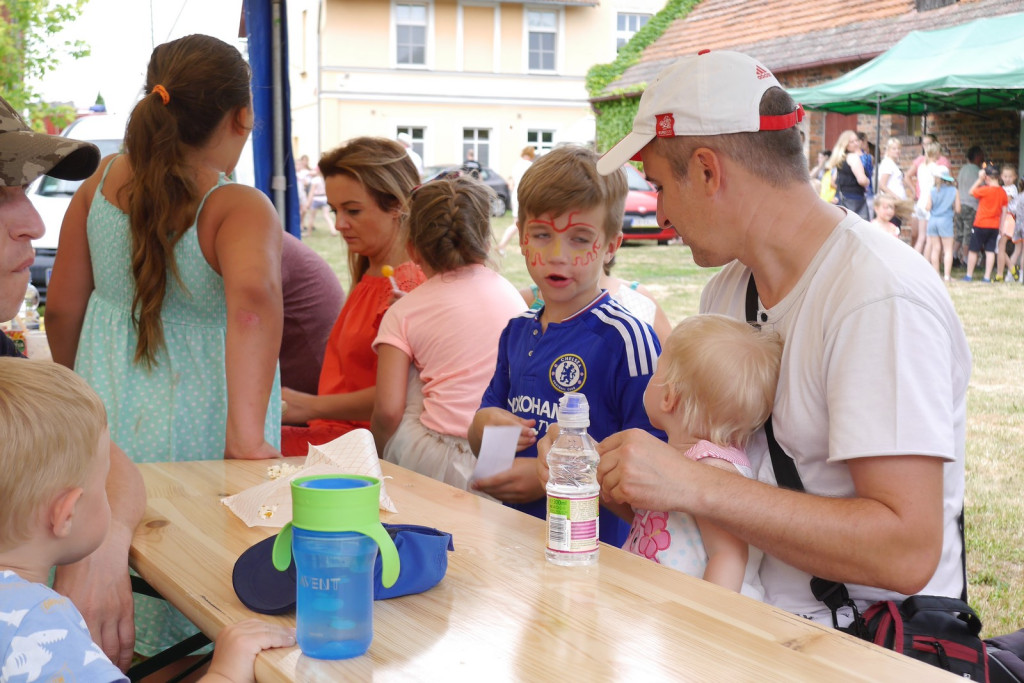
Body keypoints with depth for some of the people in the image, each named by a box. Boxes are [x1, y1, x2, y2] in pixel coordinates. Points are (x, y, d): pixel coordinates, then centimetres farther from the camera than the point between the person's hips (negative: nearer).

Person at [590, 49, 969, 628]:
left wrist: (692, 486, -25)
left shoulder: (880, 298, -16)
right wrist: (584, 476, 2)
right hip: (744, 612, 8)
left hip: (861, 634, -7)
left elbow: (908, 552, -23)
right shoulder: (726, 290, 9)